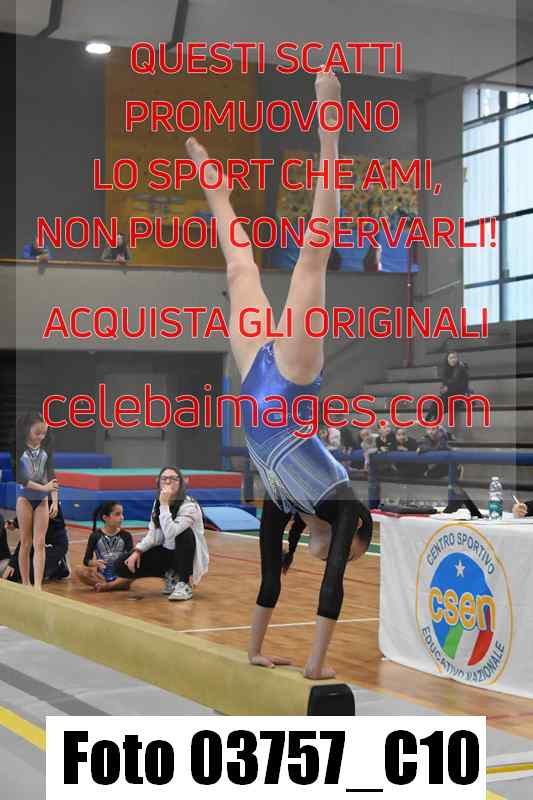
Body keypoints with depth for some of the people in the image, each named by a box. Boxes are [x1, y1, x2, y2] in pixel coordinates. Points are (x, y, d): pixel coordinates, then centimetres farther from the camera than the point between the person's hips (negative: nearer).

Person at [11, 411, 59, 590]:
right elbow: (18, 477, -14)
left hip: (42, 499, 3)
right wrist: (43, 487, -21)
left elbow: (51, 474, 3)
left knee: (39, 543, -4)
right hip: (24, 497, -3)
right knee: (26, 543, 1)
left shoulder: (47, 447, 1)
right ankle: (25, 585, 9)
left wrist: (55, 500, -4)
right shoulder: (18, 448, -10)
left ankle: (38, 587, -8)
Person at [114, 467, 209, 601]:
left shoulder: (189, 506, -23)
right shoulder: (157, 503, -2)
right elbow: (152, 534, 4)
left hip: (187, 556, -6)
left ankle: (184, 585, -23)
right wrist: (137, 551, -11)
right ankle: (170, 575, 9)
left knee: (185, 532, -38)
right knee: (123, 566, -10)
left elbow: (170, 533, -37)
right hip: (166, 553, 6)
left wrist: (164, 505, -34)